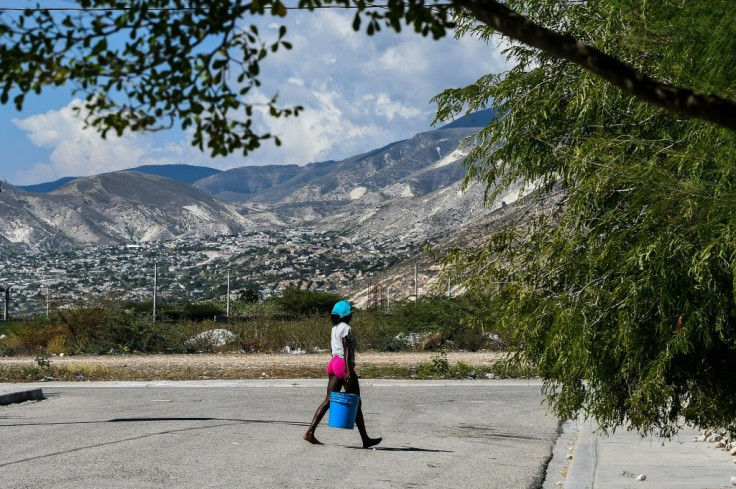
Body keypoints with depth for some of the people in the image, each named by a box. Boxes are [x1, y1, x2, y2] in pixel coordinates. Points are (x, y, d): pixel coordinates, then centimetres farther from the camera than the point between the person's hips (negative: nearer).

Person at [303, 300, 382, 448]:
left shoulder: (335, 328, 16)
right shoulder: (346, 329, -12)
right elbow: (347, 351, -18)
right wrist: (348, 371, -21)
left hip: (334, 363, 9)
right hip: (344, 365, -9)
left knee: (329, 399, 5)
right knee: (355, 402, -1)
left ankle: (310, 432, -5)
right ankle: (365, 439, 5)